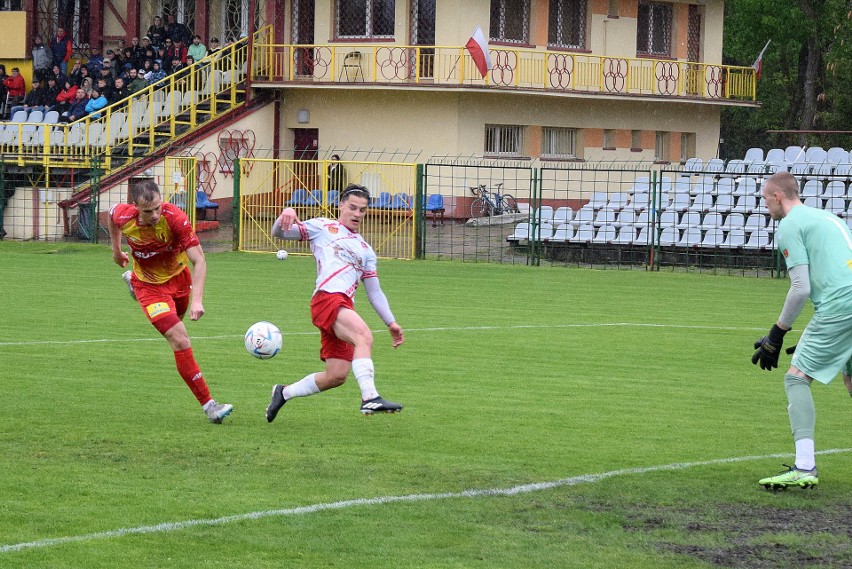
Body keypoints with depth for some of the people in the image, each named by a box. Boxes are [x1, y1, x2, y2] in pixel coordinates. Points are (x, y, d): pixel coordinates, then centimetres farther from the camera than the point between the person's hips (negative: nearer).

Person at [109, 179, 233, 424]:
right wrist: (117, 251, 12)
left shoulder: (175, 218, -33)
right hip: (150, 286, -2)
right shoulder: (124, 217, -27)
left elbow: (199, 261, -33)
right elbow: (112, 213, 1)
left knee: (176, 323, 34)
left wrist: (197, 300, -44)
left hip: (179, 276, 2)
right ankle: (208, 405, -14)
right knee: (180, 341, -18)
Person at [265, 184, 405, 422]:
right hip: (327, 298, -7)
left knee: (336, 376, 0)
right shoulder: (323, 227, 16)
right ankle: (370, 398, -43)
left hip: (344, 308, 7)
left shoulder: (365, 250, 30)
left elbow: (374, 291, 29)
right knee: (364, 336, -32)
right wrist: (285, 216, -12)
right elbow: (279, 232, 11)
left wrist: (391, 323, 18)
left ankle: (284, 393, 22)